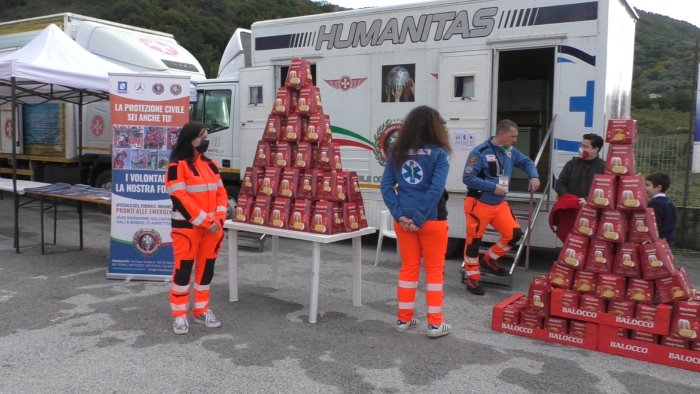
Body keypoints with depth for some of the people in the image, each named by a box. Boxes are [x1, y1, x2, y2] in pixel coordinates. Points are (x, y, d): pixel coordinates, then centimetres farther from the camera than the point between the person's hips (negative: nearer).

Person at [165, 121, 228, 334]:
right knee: (183, 269, 1)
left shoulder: (211, 165, 11)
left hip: (212, 227, 6)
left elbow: (221, 193, 9)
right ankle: (179, 314, 12)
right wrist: (204, 221, -18)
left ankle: (202, 310, 25)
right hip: (187, 227, -6)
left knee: (206, 268, 12)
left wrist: (218, 220, -6)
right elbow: (180, 199, -17)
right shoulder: (177, 166, -10)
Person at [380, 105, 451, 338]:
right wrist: (419, 218, -14)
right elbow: (436, 189, -17)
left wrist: (400, 215, -7)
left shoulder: (397, 152, 4)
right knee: (434, 270, 9)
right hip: (432, 220, -4)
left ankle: (404, 319, 23)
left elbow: (386, 186, -2)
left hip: (403, 219, 4)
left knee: (408, 268, 15)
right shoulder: (439, 153, -8)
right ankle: (435, 323, 14)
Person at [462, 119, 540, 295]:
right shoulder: (480, 152, -20)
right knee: (474, 241, 2)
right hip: (479, 204, -7)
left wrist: (534, 176, -2)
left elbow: (526, 162, 18)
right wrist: (493, 187, -23)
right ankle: (473, 278, 18)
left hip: (499, 204, 7)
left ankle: (490, 259, 27)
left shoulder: (510, 151, 3)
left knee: (514, 233, 4)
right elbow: (468, 178, -20)